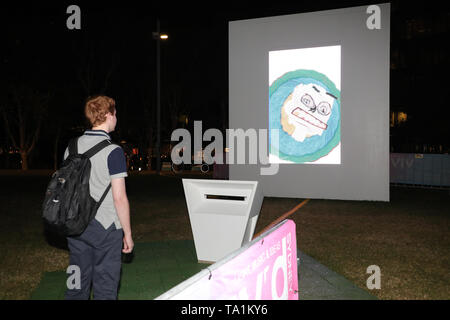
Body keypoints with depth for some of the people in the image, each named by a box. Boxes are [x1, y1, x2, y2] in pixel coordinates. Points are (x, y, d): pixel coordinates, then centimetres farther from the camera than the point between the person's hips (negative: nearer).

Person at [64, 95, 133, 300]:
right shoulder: (113, 151, -14)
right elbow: (119, 198, -16)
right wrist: (128, 233, -6)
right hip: (105, 228, -6)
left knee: (77, 284, 18)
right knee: (105, 287, 7)